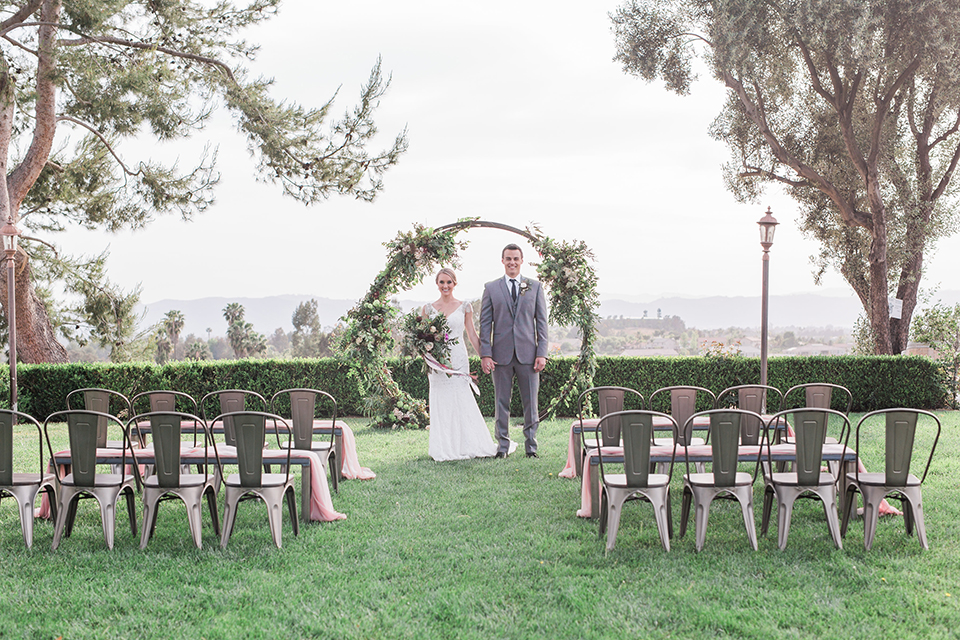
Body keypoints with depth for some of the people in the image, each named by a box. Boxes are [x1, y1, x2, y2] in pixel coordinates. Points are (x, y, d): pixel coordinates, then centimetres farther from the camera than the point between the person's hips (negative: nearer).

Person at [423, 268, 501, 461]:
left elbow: (472, 334, 8)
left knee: (461, 400, -5)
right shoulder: (429, 308, 9)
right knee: (441, 403, 1)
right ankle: (444, 448, 8)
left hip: (458, 359, -1)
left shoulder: (464, 307, 6)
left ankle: (467, 445, 6)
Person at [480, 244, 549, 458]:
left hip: (528, 353, 0)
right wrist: (485, 354, -4)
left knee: (530, 403, 3)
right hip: (501, 354, 0)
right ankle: (502, 446, 13)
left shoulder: (535, 287, 9)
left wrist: (542, 353, -2)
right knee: (501, 402, 5)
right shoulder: (491, 288, 7)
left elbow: (541, 322, 7)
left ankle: (531, 446, 12)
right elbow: (485, 323, 5)